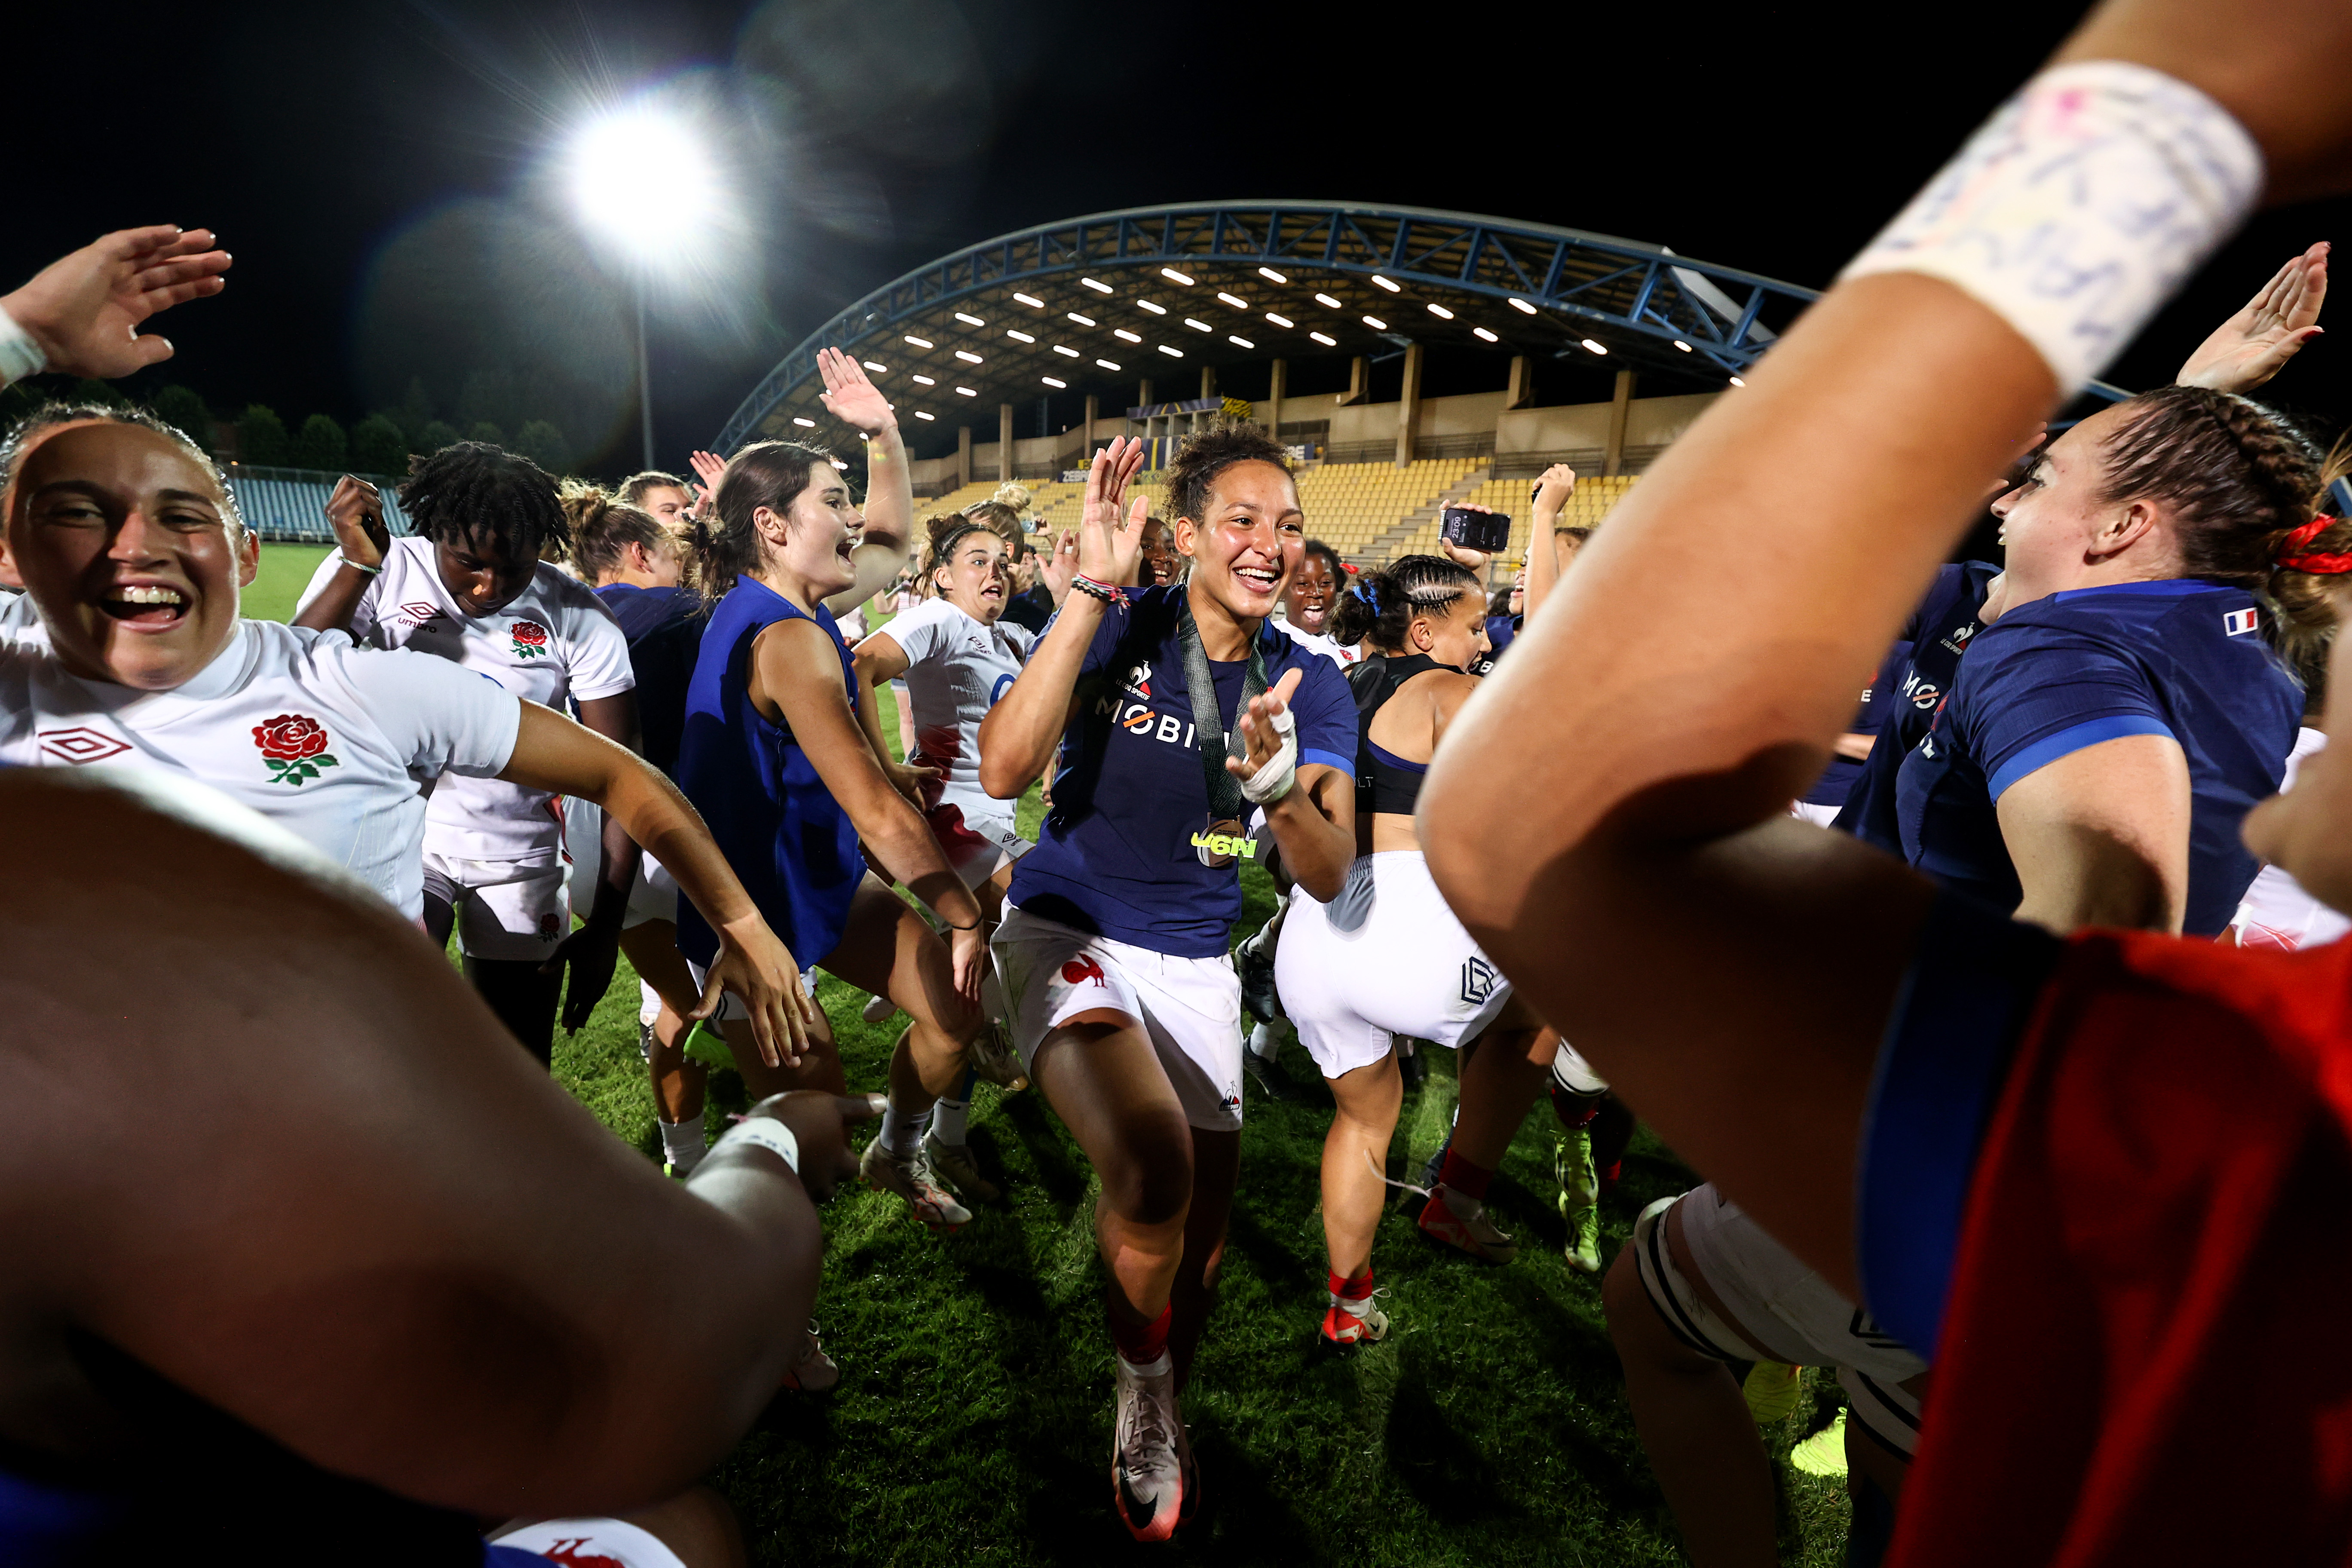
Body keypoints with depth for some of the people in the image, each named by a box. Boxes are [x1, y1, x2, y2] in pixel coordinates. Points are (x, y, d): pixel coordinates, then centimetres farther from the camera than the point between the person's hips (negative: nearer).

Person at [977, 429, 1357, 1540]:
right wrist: (1090, 594, -32)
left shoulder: (1310, 683, -5)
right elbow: (1005, 770, -27)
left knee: (1203, 1223, 11)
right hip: (1068, 928, -3)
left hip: (1194, 963, 4)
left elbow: (1329, 878, -13)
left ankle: (1164, 1409, 46)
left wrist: (1277, 783, -34)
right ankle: (1142, 1394, 6)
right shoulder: (1120, 626, -12)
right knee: (1153, 1171, -28)